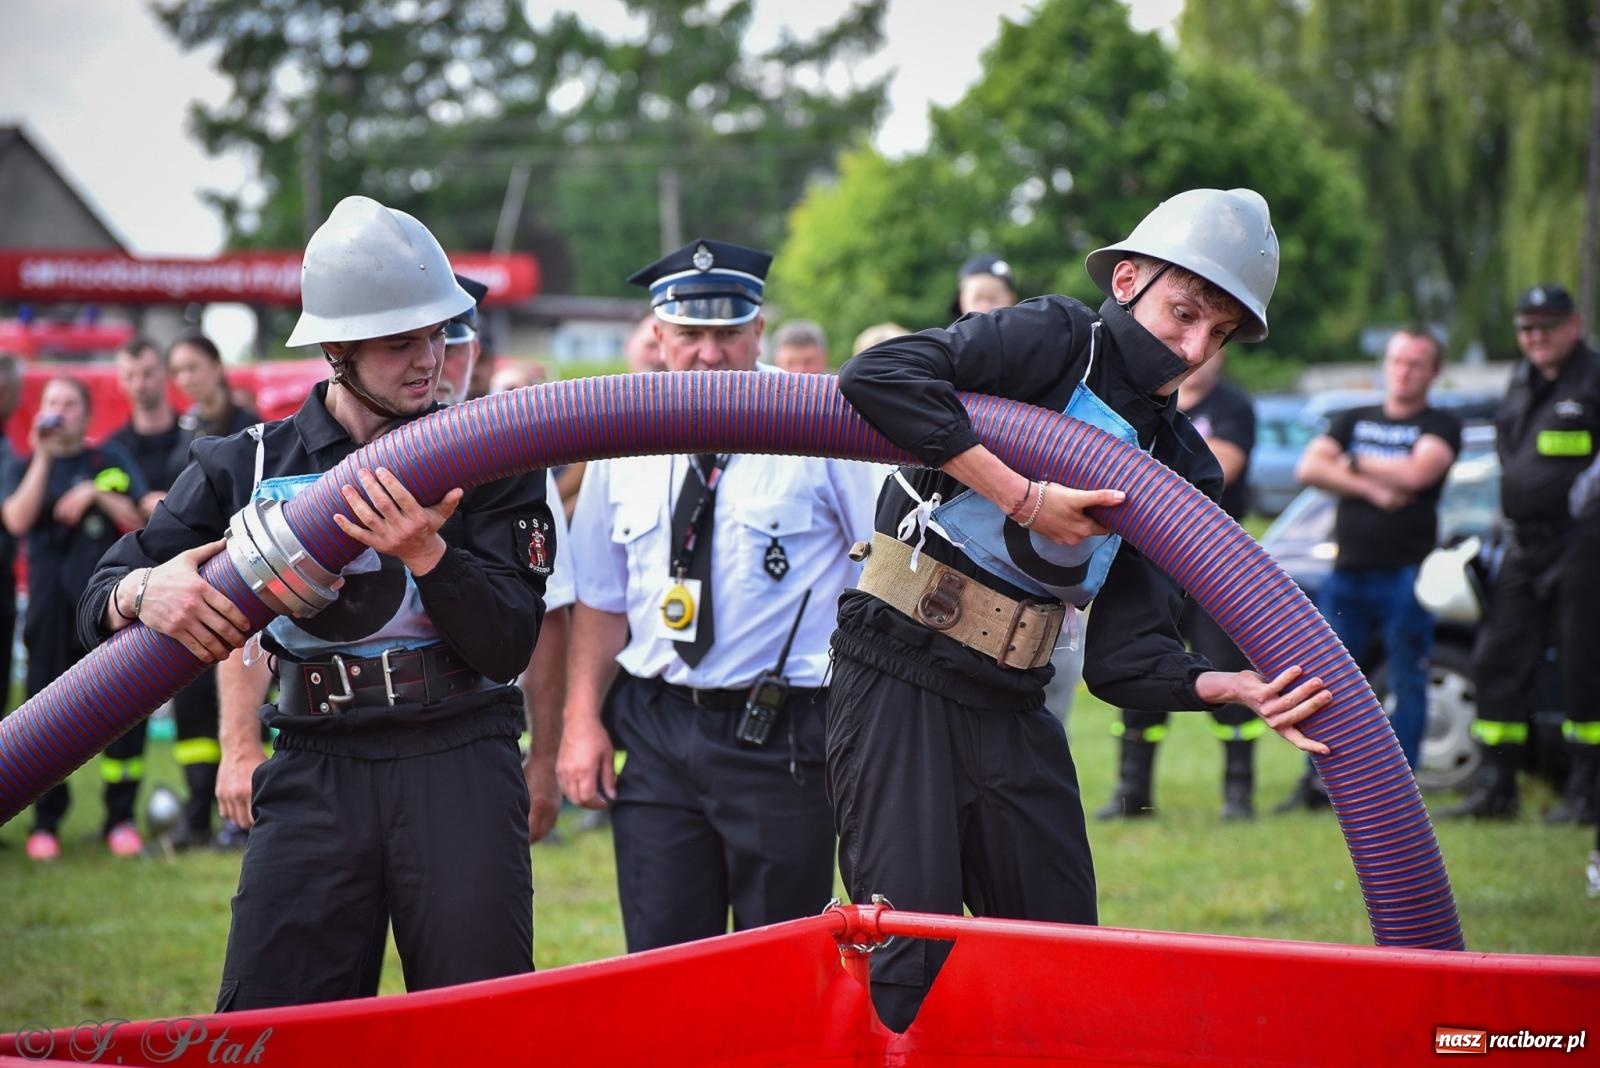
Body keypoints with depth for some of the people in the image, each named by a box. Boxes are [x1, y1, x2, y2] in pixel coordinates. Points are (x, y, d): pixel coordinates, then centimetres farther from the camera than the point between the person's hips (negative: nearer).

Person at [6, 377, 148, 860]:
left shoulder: (112, 462, 14)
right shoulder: (22, 467, 12)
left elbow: (143, 522, 7)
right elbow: (17, 520, -6)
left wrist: (96, 494, -7)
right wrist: (43, 457, -7)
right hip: (51, 607, 0)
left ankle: (120, 817, 3)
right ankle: (45, 821, 4)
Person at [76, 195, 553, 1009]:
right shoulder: (247, 466, 7)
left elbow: (508, 649, -3)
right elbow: (99, 603, 4)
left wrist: (428, 554, -20)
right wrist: (143, 592, -20)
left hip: (459, 767, -1)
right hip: (312, 778, 1)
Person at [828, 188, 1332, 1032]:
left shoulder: (1178, 469, 10)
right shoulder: (1053, 342, -8)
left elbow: (1123, 660, 2)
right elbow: (879, 375, -26)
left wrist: (1238, 689, -18)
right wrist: (1026, 500, -22)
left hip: (1013, 711, 7)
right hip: (899, 685, -7)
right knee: (910, 954, -11)